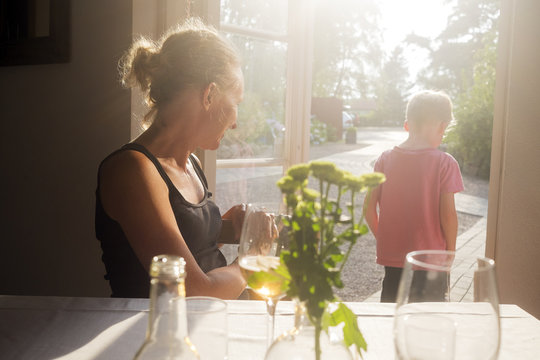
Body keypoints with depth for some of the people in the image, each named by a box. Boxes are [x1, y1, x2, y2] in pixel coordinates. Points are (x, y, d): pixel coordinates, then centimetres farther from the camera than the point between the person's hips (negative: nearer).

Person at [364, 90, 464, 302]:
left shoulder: (386, 159, -2)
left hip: (392, 258, 3)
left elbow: (369, 207, -2)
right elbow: (448, 214, -13)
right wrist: (450, 251, 1)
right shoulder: (445, 163, -11)